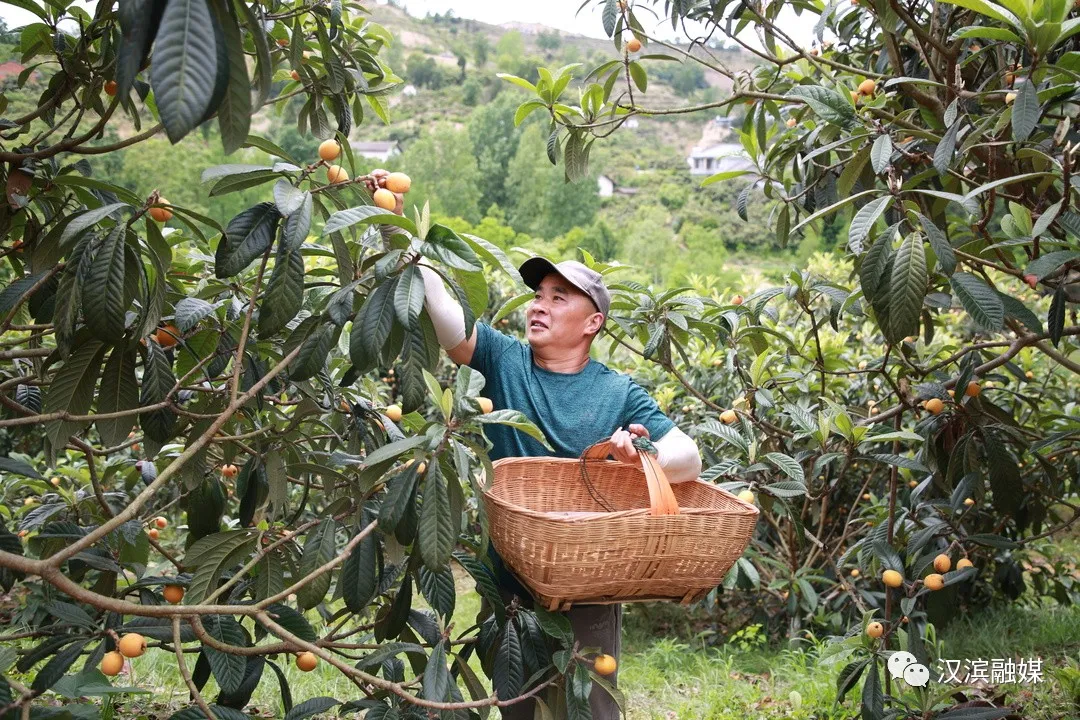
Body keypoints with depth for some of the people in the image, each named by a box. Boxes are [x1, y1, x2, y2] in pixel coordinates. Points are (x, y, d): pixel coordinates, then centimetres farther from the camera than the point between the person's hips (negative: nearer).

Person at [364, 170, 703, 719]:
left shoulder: (619, 394, -4)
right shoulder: (504, 361, -3)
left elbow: (690, 458, -12)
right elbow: (438, 302, -15)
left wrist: (648, 459, -34)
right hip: (510, 586, 2)